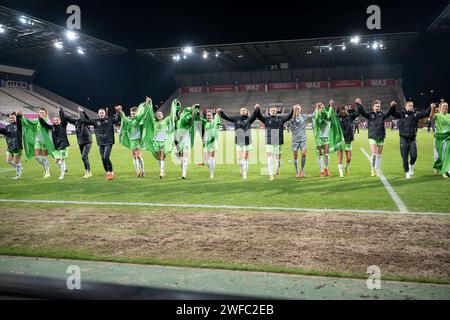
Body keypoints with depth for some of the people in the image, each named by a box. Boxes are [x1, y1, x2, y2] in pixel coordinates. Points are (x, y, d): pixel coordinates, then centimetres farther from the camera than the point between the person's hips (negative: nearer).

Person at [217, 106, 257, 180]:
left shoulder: (249, 119, -2)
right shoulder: (236, 118, 5)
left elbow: (253, 116, -22)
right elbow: (226, 117, 3)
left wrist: (256, 110, -39)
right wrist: (221, 112, -12)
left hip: (246, 142, -2)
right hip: (238, 142, 2)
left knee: (245, 158, 0)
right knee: (239, 158, 2)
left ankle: (245, 174, 11)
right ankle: (241, 170, 30)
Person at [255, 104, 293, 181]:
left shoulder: (280, 119, 9)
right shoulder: (266, 119, 7)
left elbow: (289, 116, -1)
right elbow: (259, 116, -4)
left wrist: (292, 110, -19)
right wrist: (257, 109, -22)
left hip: (278, 142, 1)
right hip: (269, 142, -1)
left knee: (278, 158, 10)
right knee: (270, 158, -7)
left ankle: (277, 169, 38)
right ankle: (271, 175, -5)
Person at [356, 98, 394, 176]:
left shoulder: (382, 115, 8)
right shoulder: (370, 115, 3)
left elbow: (389, 113, -8)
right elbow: (362, 112, -9)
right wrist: (359, 105, -25)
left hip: (381, 138, 3)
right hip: (372, 137, -2)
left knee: (379, 155, 7)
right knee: (374, 154, -12)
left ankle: (378, 171, 16)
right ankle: (372, 169, 7)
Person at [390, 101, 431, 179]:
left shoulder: (416, 115, 7)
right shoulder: (401, 114, -3)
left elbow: (425, 113, 3)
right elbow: (394, 113, -16)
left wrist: (430, 107, -13)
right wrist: (393, 107, -35)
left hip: (413, 139, 2)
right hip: (404, 139, -2)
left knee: (414, 156, -5)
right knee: (405, 157, 2)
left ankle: (411, 165, 28)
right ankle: (407, 172, 18)